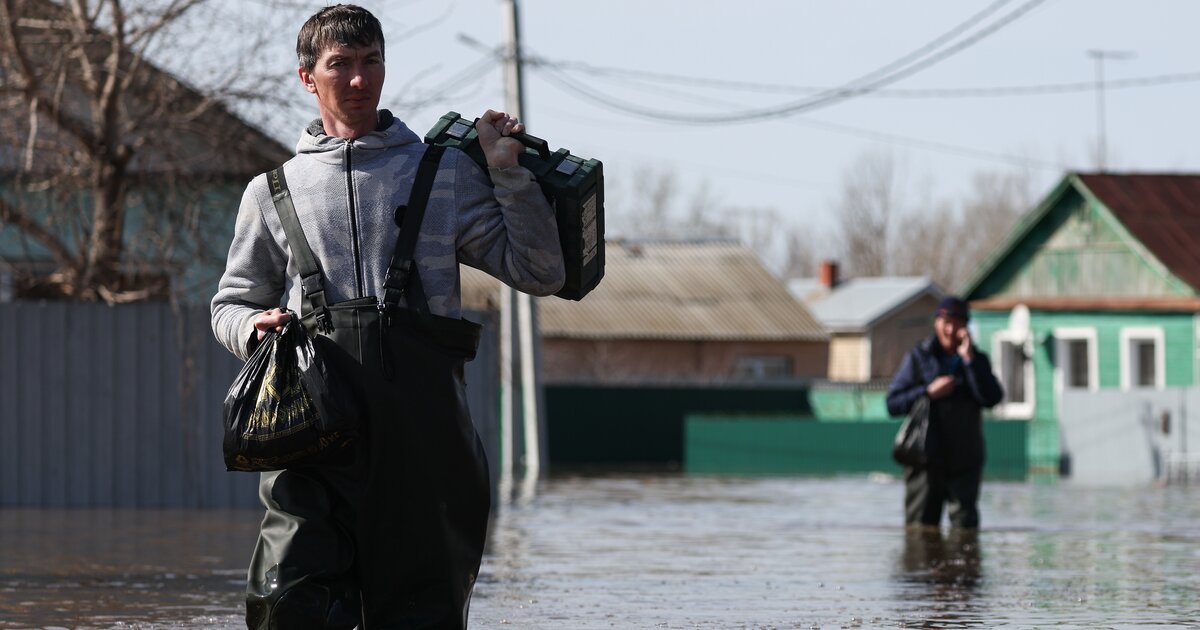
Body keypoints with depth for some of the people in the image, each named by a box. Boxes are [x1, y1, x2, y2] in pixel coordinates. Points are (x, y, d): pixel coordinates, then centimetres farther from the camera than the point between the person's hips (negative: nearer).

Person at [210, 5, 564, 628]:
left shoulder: (446, 172, 15)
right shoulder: (272, 192, 17)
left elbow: (538, 272, 12)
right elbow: (231, 302, 24)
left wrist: (508, 173, 2)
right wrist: (254, 328, 1)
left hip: (423, 422, 0)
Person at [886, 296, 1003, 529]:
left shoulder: (976, 360, 10)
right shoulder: (918, 358, 6)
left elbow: (992, 398, -8)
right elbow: (893, 404, 1)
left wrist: (969, 359, -11)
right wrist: (929, 392, -11)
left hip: (964, 462, 1)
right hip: (925, 458, -1)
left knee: (964, 522, -7)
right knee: (920, 527, -2)